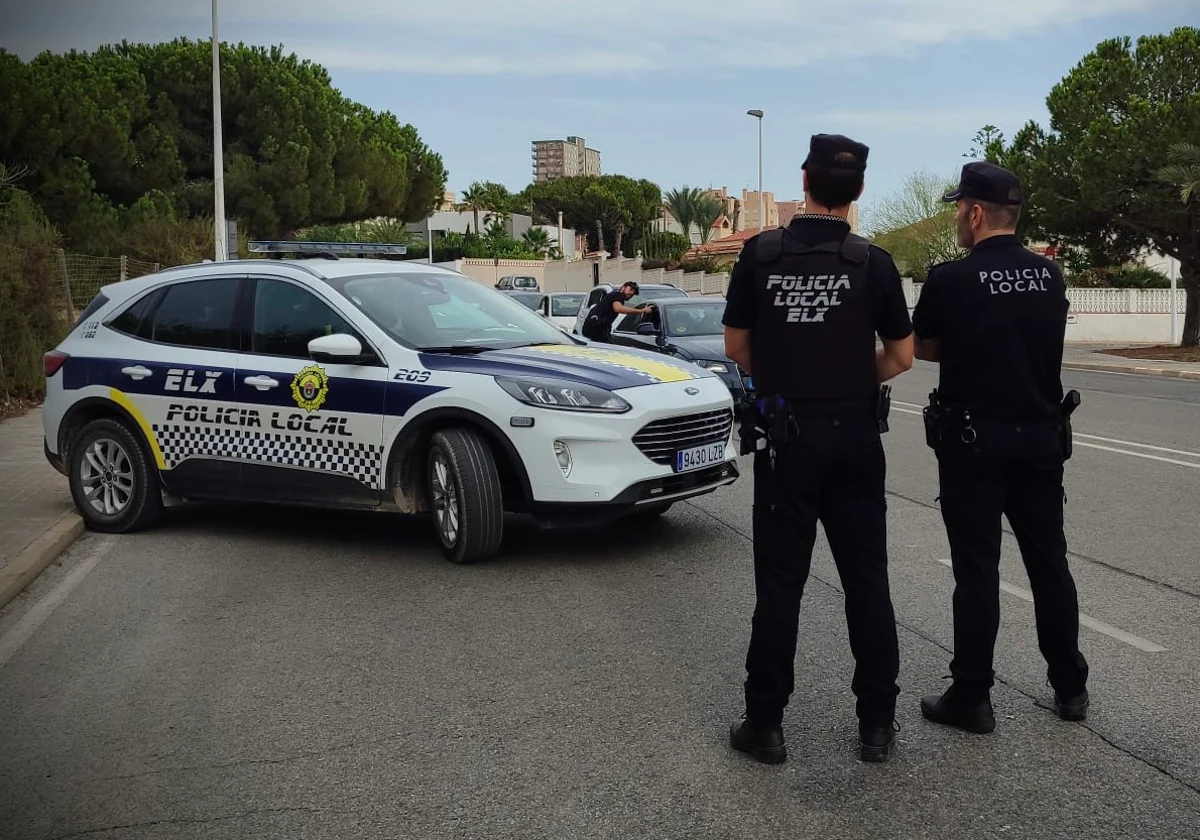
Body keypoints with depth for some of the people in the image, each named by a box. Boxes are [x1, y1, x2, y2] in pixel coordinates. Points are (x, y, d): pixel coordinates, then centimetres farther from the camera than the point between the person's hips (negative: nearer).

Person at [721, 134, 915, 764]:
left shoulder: (761, 253, -4)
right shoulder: (872, 262, -3)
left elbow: (736, 347, 2)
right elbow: (901, 356, 1)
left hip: (786, 435, -1)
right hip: (855, 436, 1)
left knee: (780, 581, 6)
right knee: (866, 580, 10)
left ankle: (765, 724, 12)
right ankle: (876, 723, 16)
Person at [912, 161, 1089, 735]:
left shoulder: (952, 279, -14)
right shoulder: (1049, 276, 3)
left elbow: (921, 348, -1)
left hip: (974, 441, -5)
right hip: (1041, 438, 5)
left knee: (977, 570, 1)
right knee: (1049, 562, 14)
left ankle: (970, 699, 8)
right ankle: (1070, 687, 25)